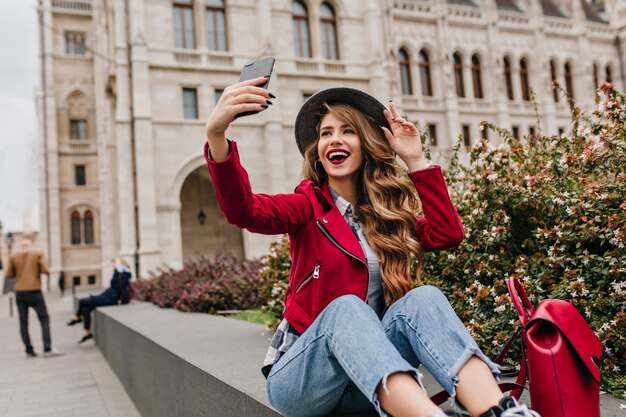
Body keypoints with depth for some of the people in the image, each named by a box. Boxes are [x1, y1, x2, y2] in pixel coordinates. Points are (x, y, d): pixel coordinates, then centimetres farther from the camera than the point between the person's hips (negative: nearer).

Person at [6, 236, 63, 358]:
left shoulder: (13, 256, 4)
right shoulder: (38, 252, -4)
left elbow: (9, 274, 6)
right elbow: (45, 270, -12)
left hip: (20, 293, 3)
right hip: (34, 292, -3)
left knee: (23, 322, 8)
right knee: (44, 319, 2)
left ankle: (29, 351, 7)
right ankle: (47, 349, -6)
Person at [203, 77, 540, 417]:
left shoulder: (387, 214, 10)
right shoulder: (309, 204, -1)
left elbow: (448, 233, -7)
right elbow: (244, 211, -22)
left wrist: (415, 160, -5)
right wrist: (216, 135, -39)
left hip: (369, 383, 3)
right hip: (301, 376, -2)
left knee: (424, 297, -24)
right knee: (345, 307, -33)